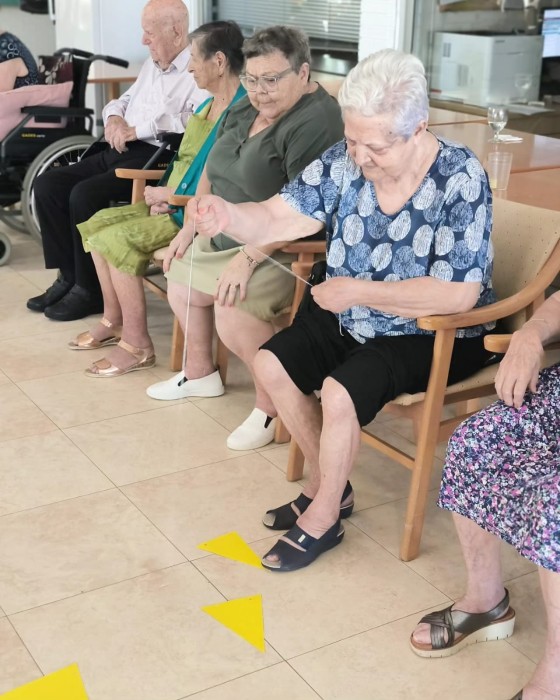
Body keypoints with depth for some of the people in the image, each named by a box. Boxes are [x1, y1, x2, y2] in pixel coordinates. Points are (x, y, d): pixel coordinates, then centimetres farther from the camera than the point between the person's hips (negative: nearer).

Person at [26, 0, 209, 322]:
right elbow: (122, 100, 30)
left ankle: (91, 290, -12)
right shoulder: (152, 65, 21)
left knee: (85, 194, -28)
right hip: (122, 151, 10)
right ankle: (69, 275, 2)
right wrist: (114, 118, 4)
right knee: (48, 185, -4)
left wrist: (137, 130, -18)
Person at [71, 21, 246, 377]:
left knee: (120, 238, -22)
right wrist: (166, 194, -1)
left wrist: (167, 193, -14)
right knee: (100, 223, 3)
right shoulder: (209, 104, 13)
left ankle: (137, 345, -12)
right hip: (179, 202, 10)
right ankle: (114, 320, 14)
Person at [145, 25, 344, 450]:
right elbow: (214, 169, 17)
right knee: (180, 283, 16)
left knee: (234, 312, -30)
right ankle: (200, 374, 38)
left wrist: (248, 258, -32)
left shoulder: (315, 123, -22)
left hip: (282, 250, -10)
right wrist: (190, 228, 11)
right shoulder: (249, 108, 7)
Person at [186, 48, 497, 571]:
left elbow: (459, 294, -28)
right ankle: (327, 484, 15)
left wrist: (357, 291, -27)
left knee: (339, 391, -25)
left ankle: (323, 518, 0)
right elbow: (278, 218, -12)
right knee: (271, 364, -3)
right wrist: (227, 215, -35)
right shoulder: (344, 161, -10)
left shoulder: (460, 179, -24)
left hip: (432, 335, -6)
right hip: (348, 317, 7)